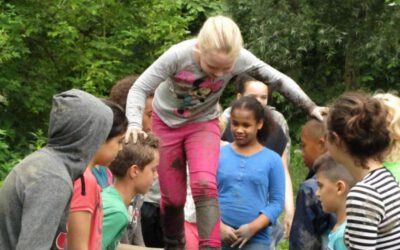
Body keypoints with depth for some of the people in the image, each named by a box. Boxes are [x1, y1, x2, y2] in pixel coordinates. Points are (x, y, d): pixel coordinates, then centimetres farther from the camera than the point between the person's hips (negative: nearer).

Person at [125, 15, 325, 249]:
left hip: (203, 124, 1)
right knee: (173, 197, 5)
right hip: (167, 124, 0)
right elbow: (140, 88, -25)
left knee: (205, 186, -23)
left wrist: (311, 106, -13)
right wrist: (135, 123, -41)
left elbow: (278, 79, -14)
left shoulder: (239, 58, -28)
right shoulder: (178, 56, -33)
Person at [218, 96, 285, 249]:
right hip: (219, 236, 1)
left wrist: (253, 227, -11)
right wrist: (219, 226, -10)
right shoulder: (218, 155, 4)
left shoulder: (272, 159, 2)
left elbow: (277, 201, 0)